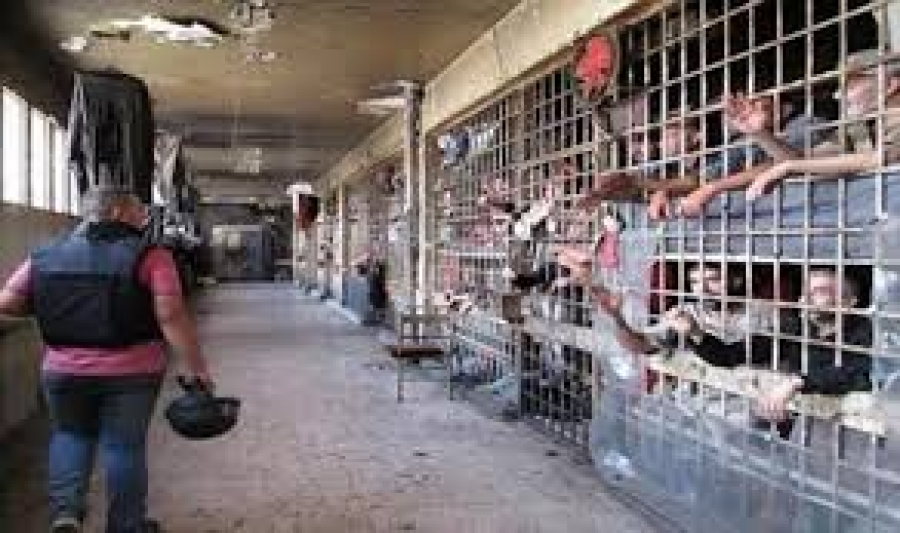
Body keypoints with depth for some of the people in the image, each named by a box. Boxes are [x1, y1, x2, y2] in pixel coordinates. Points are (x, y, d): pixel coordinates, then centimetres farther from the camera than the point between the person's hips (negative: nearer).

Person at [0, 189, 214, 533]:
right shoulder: (149, 256, -10)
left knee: (70, 434, 25)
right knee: (124, 444, 11)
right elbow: (171, 315, -17)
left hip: (63, 369, 3)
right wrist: (198, 368, -12)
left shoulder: (43, 257, 3)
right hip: (131, 371, -3)